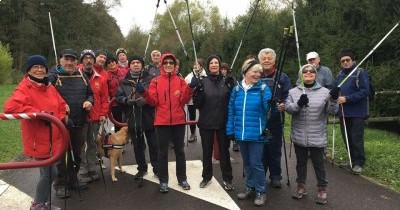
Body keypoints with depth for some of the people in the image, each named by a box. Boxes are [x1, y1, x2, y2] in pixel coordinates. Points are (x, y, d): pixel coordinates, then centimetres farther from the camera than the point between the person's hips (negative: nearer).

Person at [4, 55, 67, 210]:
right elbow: (9, 107, -31)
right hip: (38, 140, -7)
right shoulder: (24, 88, -15)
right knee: (49, 173, -1)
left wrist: (61, 118, 1)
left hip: (51, 139, 7)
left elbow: (61, 105, 19)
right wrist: (37, 113, -30)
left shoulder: (49, 87, 8)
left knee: (49, 173, 16)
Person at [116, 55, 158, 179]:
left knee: (153, 144, 6)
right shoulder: (124, 82, 8)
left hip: (149, 117, -2)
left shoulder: (150, 79, 0)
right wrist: (127, 100, -13)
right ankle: (142, 168, 29)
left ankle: (156, 168, 21)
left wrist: (146, 99, -21)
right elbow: (118, 97, 5)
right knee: (137, 145, 13)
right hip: (133, 119, 3)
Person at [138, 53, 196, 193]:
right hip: (162, 121, -1)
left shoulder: (181, 81, 4)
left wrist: (190, 88, -19)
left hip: (178, 121, 1)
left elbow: (184, 100, -5)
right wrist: (144, 93, -19)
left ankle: (182, 179, 25)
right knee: (163, 152, 7)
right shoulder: (156, 81, 2)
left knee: (179, 150, 12)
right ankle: (163, 181, 19)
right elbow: (153, 101, -4)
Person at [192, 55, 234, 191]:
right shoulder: (203, 82, -1)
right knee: (207, 151, 13)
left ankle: (227, 179, 23)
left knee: (224, 151, 9)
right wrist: (198, 90, -20)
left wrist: (231, 86, -16)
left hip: (223, 123, 0)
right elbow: (197, 104, -4)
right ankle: (206, 177, 31)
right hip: (206, 123, 0)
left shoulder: (226, 81, 0)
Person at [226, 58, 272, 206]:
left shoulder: (263, 88, -6)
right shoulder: (237, 89, 4)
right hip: (240, 133, 4)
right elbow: (231, 111, 8)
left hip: (256, 134, -4)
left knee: (256, 163, 1)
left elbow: (268, 108, -14)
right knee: (246, 162, 17)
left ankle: (260, 191, 19)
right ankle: (250, 187, 33)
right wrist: (230, 130, 7)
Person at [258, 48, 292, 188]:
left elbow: (288, 97, 0)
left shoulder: (282, 77, 2)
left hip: (275, 120, -1)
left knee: (275, 150, 9)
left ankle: (275, 177, 25)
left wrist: (283, 105, -19)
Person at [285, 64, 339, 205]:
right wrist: (298, 104, -26)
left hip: (317, 136, -2)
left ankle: (322, 189, 22)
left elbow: (332, 111, -4)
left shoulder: (324, 91, -1)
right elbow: (288, 108, -7)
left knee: (318, 163, 7)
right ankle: (301, 186, 29)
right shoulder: (293, 91, 3)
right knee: (301, 162, 15)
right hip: (299, 136, 2)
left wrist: (334, 100, -23)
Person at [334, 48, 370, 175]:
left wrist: (347, 98, -21)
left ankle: (358, 163, 9)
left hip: (357, 113, -6)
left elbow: (365, 91, -17)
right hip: (343, 112, 7)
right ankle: (352, 160, 27)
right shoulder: (340, 75, 12)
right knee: (347, 138, 13)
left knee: (356, 139, -3)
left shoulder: (360, 73, -8)